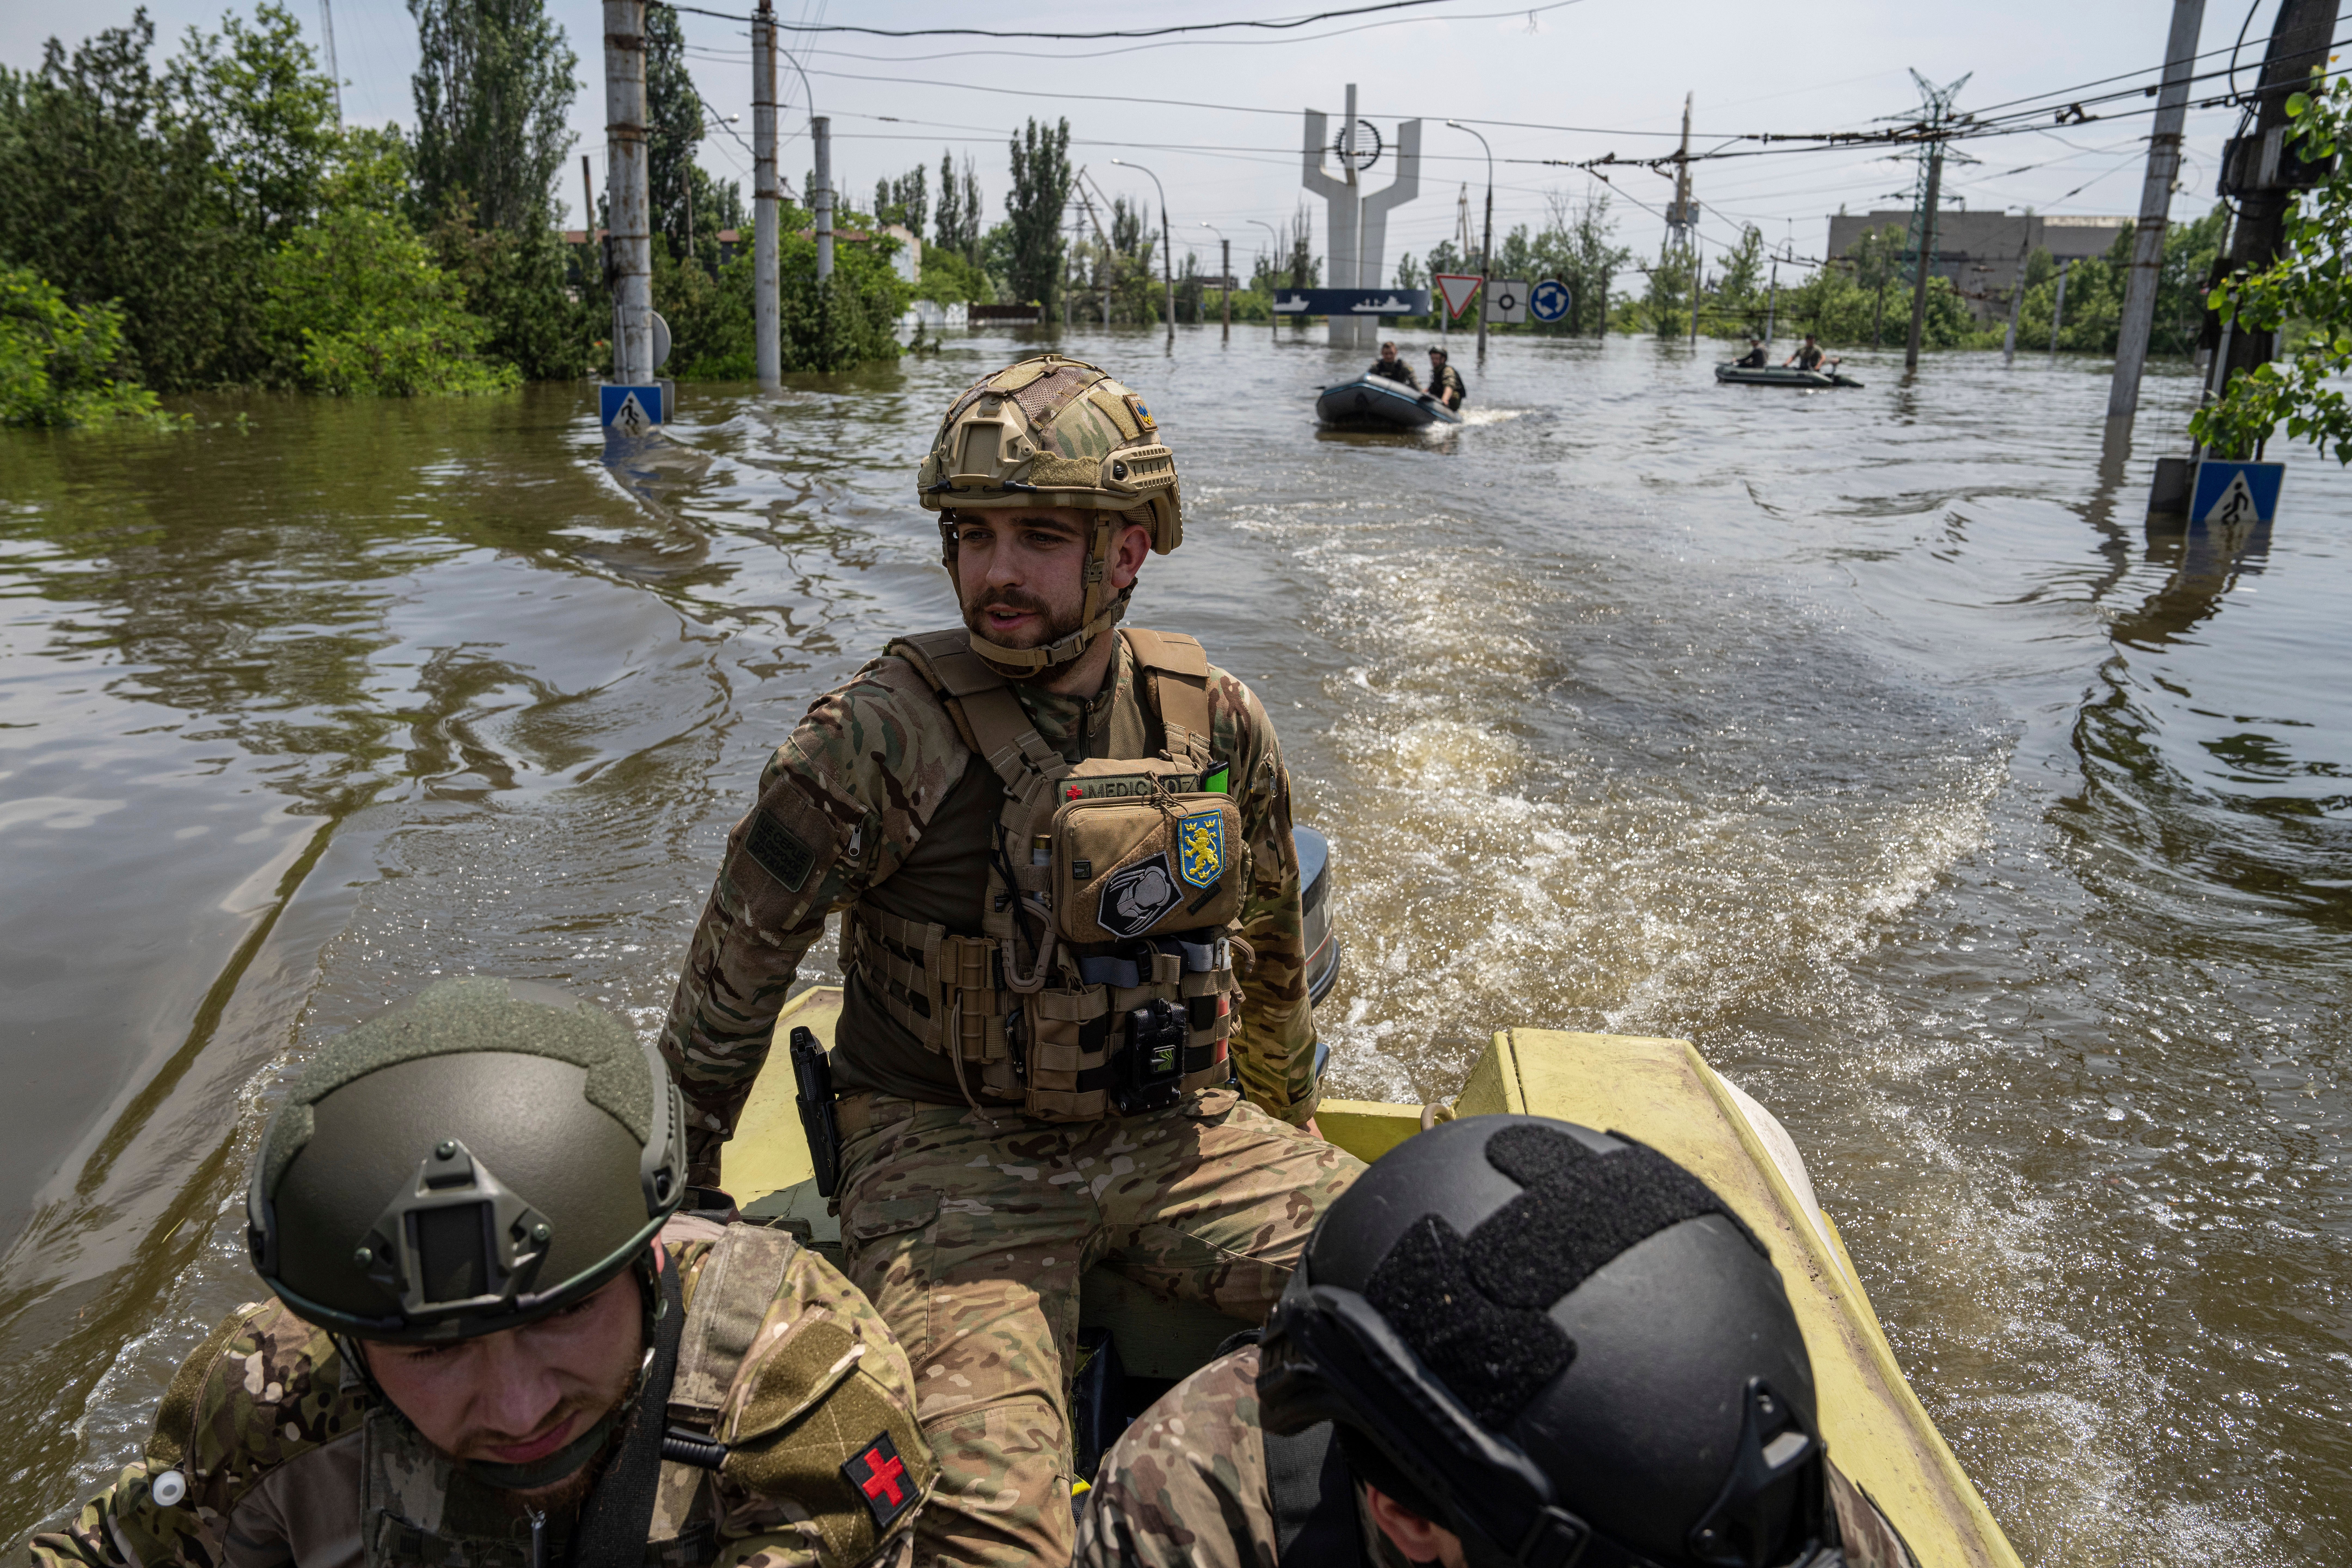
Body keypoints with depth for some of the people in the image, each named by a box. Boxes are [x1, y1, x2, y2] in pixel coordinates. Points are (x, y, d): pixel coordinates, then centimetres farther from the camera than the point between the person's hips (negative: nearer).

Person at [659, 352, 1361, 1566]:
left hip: (1174, 1134, 4)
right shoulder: (882, 734, -12)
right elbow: (735, 967, -3)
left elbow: (1268, 949, 17)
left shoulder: (1214, 723, 1)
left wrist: (1286, 1139, 27)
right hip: (951, 1150, -4)